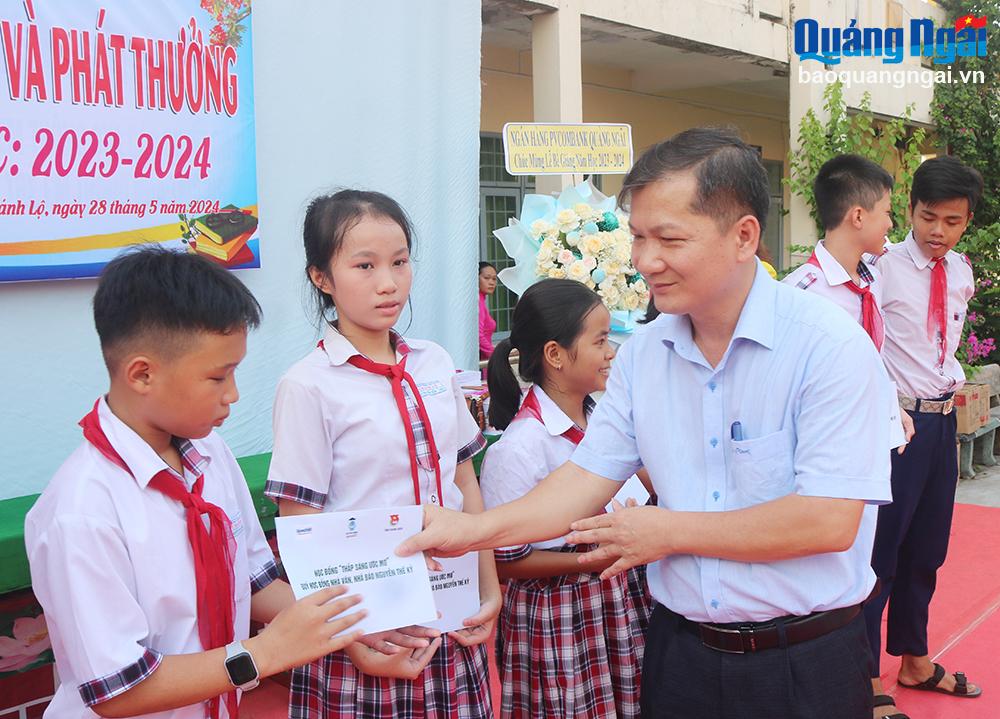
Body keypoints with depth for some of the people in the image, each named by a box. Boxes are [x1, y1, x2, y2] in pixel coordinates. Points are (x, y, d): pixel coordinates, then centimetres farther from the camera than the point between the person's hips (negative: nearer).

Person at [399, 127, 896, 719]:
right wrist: (476, 530, -13)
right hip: (679, 650, 5)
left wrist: (668, 530, -14)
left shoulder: (831, 346, -17)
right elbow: (589, 478, 2)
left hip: (804, 669, -4)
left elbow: (829, 521, -22)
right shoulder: (643, 354, 1)